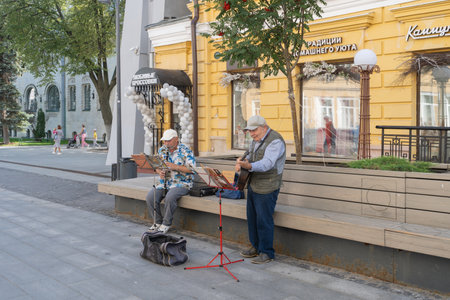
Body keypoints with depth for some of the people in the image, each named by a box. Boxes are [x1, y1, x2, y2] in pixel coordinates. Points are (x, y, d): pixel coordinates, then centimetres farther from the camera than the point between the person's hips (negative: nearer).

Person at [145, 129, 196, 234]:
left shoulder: (185, 151, -9)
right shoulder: (162, 150, 9)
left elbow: (192, 169, -16)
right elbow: (157, 166, 14)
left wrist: (175, 167, -25)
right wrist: (159, 172, -9)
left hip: (181, 183, -5)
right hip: (164, 183, 6)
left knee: (170, 197, -33)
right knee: (150, 197, -17)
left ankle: (166, 224, -11)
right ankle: (157, 222, 3)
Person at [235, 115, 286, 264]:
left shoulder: (275, 141, -19)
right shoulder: (256, 139, 12)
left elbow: (267, 164, -30)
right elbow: (250, 156, 19)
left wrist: (249, 166, -46)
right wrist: (243, 160, -4)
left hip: (267, 188, -9)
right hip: (253, 185, 9)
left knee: (264, 220, -3)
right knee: (252, 217, 15)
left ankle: (267, 252, 10)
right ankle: (256, 247, 30)